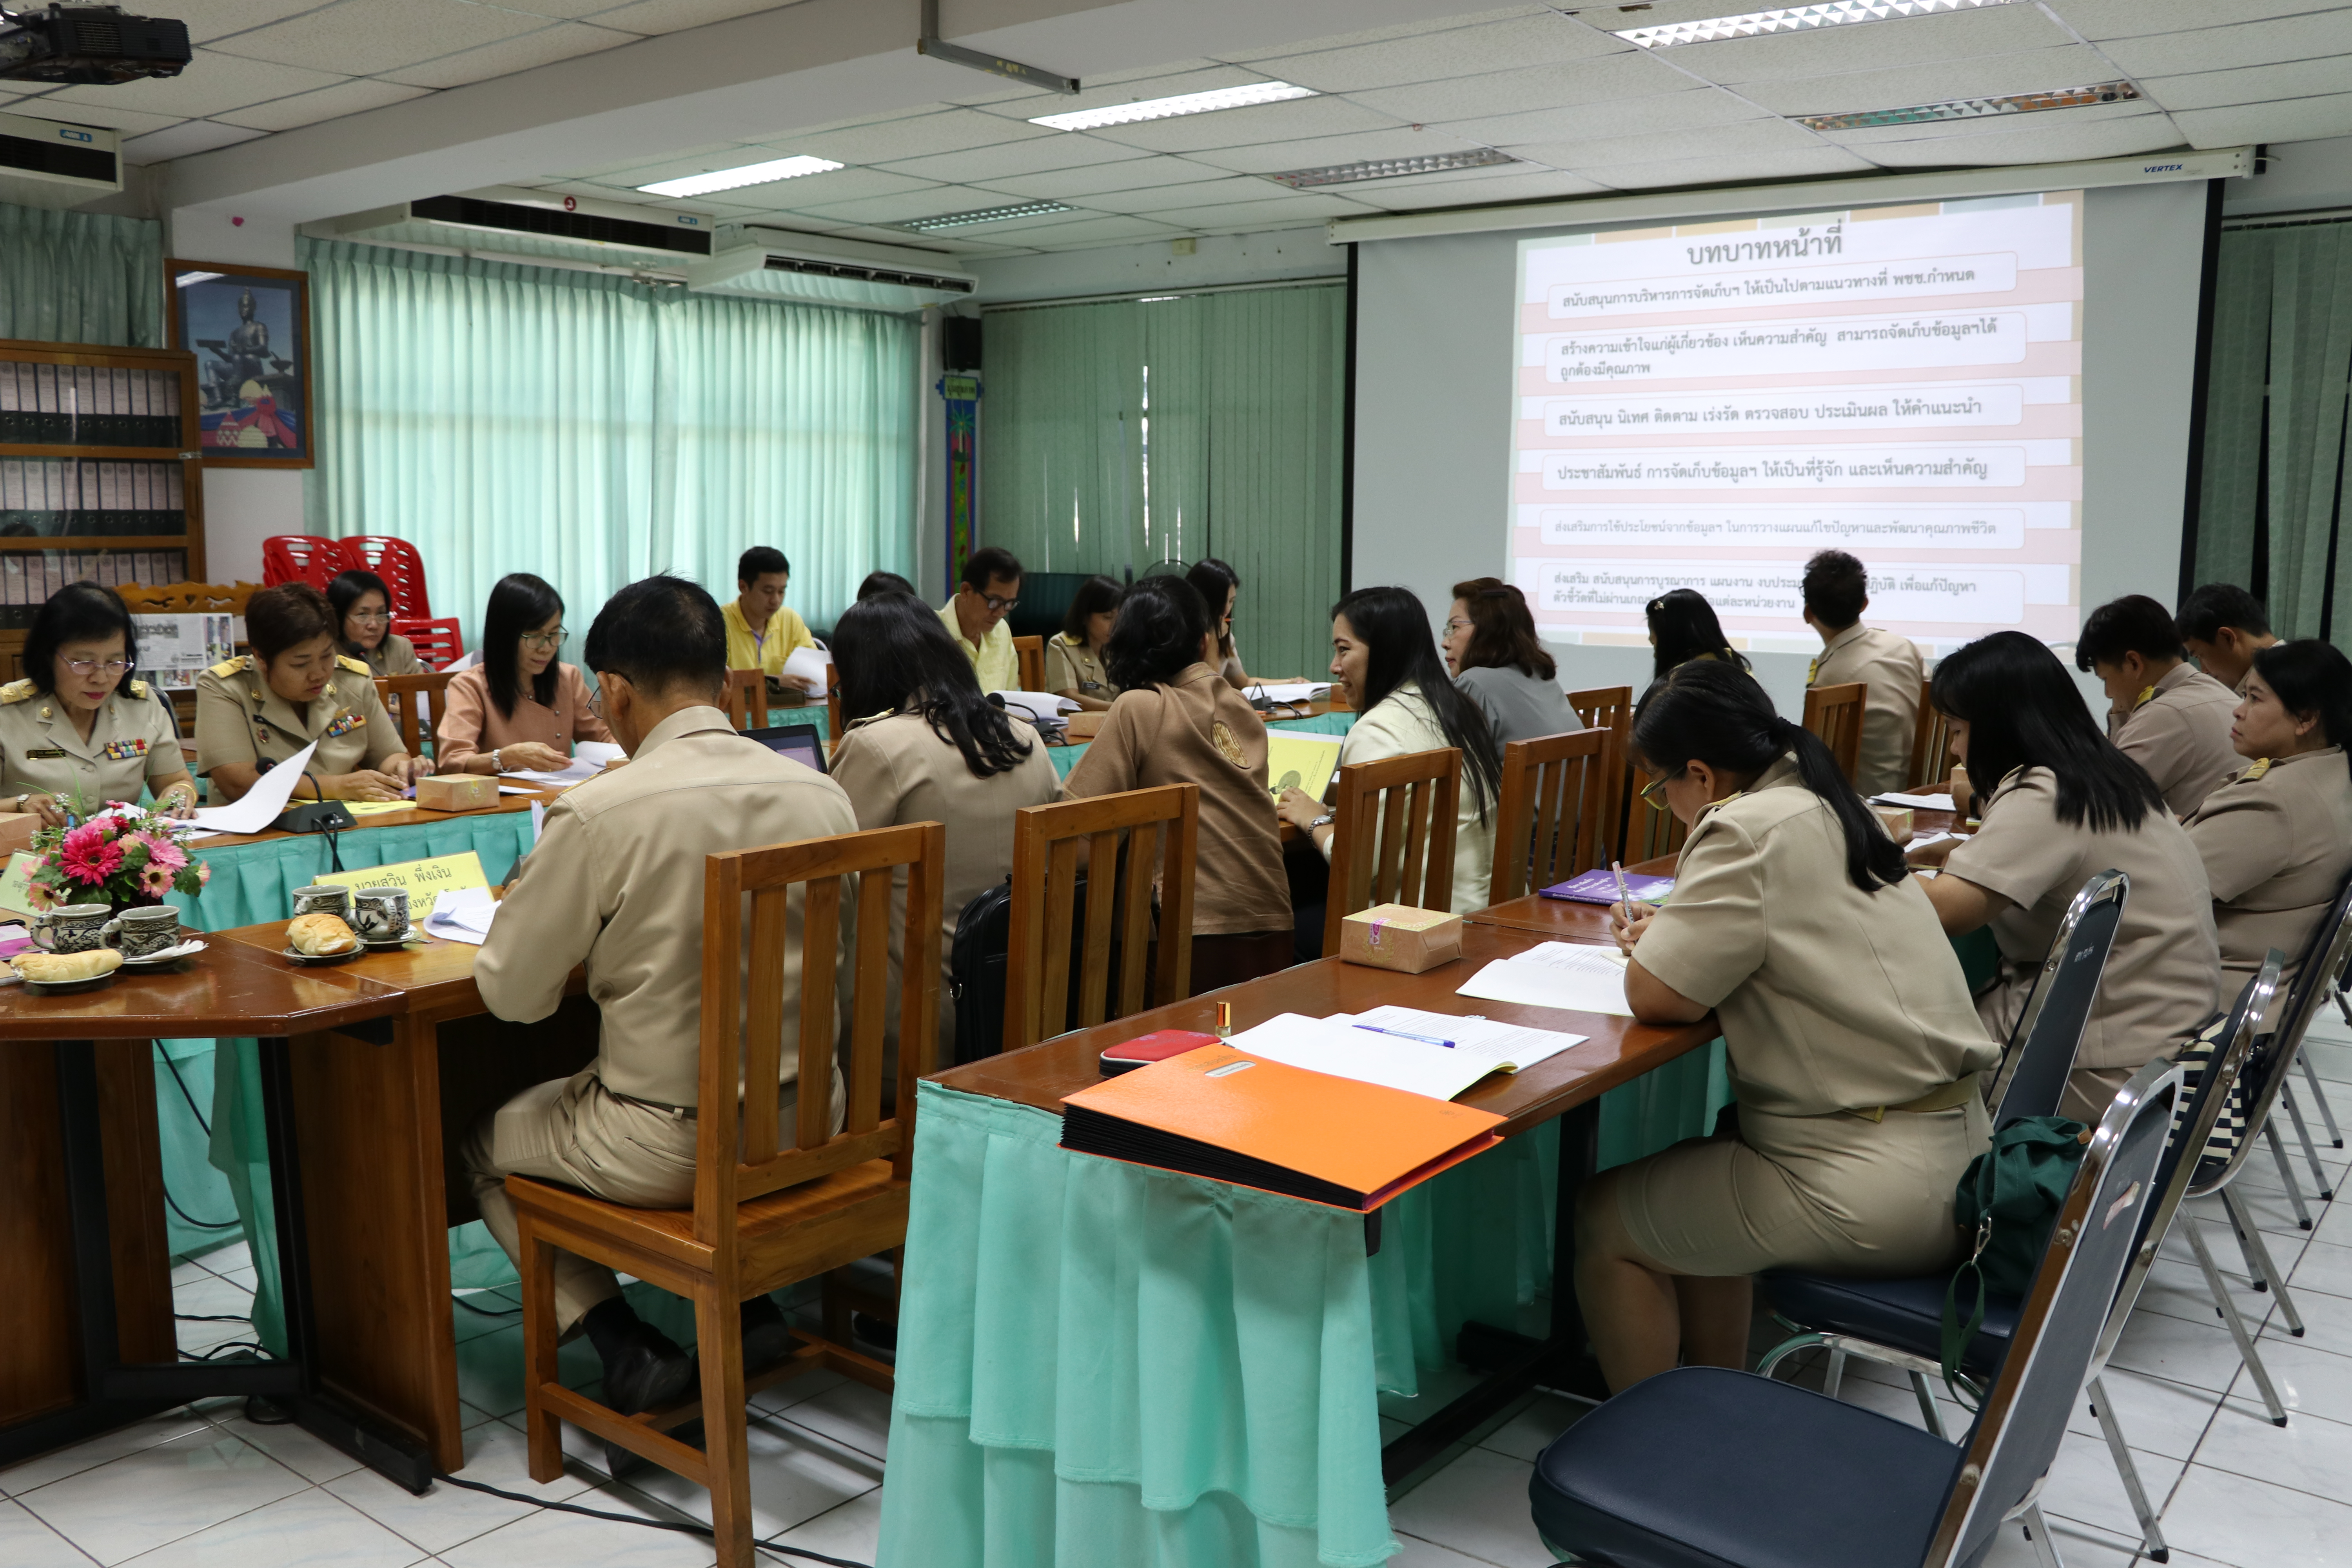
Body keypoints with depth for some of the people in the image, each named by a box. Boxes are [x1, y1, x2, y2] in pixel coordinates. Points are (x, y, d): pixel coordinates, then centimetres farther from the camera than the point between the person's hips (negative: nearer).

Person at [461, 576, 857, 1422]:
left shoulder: (595, 815, -19)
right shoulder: (821, 795, -5)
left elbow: (513, 995, -9)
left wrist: (524, 899, 12)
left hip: (665, 1149, -5)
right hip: (805, 1126, 5)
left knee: (479, 1138, 23)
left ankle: (624, 1343, 13)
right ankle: (750, 1302, 25)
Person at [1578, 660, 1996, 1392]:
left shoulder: (1748, 831, -19)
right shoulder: (1825, 808, 9)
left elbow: (1656, 997, -17)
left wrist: (1651, 947, 3)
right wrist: (1669, 933, 12)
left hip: (1873, 1190, -9)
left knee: (1603, 1218, 5)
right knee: (1686, 1176, 26)